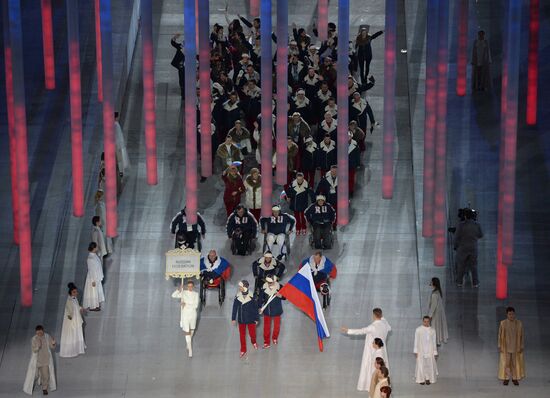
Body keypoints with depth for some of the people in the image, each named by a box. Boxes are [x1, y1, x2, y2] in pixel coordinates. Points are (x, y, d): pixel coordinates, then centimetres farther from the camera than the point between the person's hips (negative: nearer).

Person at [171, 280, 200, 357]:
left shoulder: (196, 294, -1)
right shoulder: (183, 293, -3)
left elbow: (196, 305, -10)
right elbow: (173, 295, -15)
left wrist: (186, 304, -17)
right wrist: (178, 290, -30)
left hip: (193, 314, 3)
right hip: (185, 315, -3)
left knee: (192, 330, 21)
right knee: (187, 332, -7)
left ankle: (188, 344, 47)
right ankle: (190, 350, -5)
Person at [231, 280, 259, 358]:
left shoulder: (251, 297, -13)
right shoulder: (237, 296, -7)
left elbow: (256, 308, -4)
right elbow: (235, 308, 1)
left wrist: (256, 319, -1)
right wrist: (233, 318, 3)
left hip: (251, 319, -2)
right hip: (241, 319, 2)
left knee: (252, 334, 6)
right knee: (242, 335, 8)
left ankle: (254, 342, 42)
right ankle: (243, 350, 23)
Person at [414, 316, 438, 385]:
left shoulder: (432, 330, 2)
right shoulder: (418, 330, -3)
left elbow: (434, 342, 6)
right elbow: (416, 340, 0)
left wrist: (435, 352, 6)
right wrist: (416, 351, -3)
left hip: (430, 351, 2)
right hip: (421, 350, -2)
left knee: (429, 365, 2)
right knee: (421, 364, 0)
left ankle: (428, 378, 12)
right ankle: (421, 379, 9)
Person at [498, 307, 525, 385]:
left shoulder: (519, 323, -1)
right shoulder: (503, 323, -3)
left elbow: (521, 336, 2)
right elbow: (500, 335, 1)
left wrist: (521, 346, -2)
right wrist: (500, 346, -3)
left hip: (516, 347, 1)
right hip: (506, 347, -1)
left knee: (515, 363, 4)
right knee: (506, 362, 1)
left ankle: (515, 378, 13)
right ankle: (506, 378, 9)